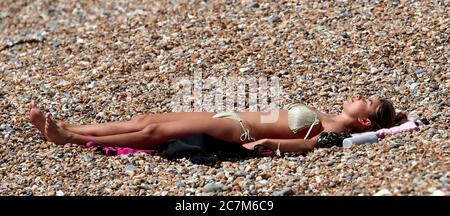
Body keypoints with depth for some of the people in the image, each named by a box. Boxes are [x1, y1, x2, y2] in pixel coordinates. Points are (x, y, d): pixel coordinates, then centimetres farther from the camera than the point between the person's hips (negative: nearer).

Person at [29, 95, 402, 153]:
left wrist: (266, 142, -33)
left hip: (237, 131, -8)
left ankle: (73, 139, -12)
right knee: (147, 120, 1)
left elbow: (308, 143, -23)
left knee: (154, 130, -15)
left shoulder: (335, 129, -7)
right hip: (231, 118, 8)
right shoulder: (325, 117, 19)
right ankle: (65, 128, 1)